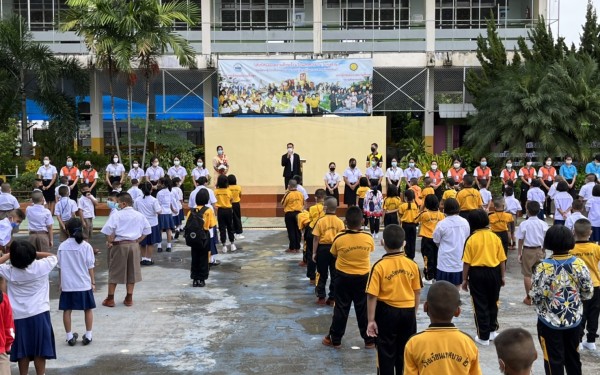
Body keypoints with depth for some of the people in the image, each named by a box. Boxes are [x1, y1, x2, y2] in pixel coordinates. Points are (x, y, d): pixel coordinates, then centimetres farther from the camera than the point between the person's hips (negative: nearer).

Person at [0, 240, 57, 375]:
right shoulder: (41, 267, -9)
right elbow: (53, 257, 11)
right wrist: (33, 253, 6)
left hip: (19, 317, 1)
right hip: (39, 314, -1)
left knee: (23, 352, 10)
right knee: (40, 351, 5)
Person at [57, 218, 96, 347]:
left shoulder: (62, 247, -2)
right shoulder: (86, 246, -8)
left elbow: (60, 267, 4)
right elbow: (90, 267, -4)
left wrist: (61, 283, 14)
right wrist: (93, 282, 6)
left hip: (67, 284, 1)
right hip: (84, 284, -1)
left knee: (67, 310, 10)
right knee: (88, 309, 12)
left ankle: (70, 337, 14)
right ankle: (88, 336, 14)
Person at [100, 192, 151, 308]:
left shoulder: (116, 215, -11)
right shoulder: (139, 215, 5)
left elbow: (109, 231, -17)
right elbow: (146, 230, 11)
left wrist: (109, 242, -2)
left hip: (119, 245, -4)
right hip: (134, 245, 4)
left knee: (114, 272, 7)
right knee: (132, 271, 13)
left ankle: (110, 299, 14)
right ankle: (129, 298, 17)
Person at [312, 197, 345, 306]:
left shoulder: (320, 221, -9)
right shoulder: (339, 222, -5)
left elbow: (316, 238, -8)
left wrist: (314, 252, -1)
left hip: (323, 248, -1)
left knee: (322, 274, 11)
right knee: (334, 275, 9)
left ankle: (321, 297, 15)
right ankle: (332, 298, 13)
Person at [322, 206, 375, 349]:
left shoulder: (339, 238, -16)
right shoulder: (368, 238, -14)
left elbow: (333, 256, -1)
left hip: (343, 277, 0)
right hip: (363, 278, 1)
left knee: (341, 309, 12)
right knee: (364, 309, 12)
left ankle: (335, 339, 21)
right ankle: (369, 340, 21)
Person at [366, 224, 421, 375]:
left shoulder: (379, 266, -16)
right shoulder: (412, 265, -5)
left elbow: (372, 296, -15)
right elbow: (417, 293, 3)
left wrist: (371, 320, -7)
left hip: (387, 312, -3)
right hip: (408, 312, 3)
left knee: (386, 351, 11)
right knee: (404, 350, 18)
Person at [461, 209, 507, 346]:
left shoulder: (471, 239, -9)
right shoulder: (495, 237, -1)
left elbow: (467, 262, -8)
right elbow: (502, 259, 2)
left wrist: (465, 279, 3)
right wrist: (502, 276, 14)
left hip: (477, 273, -3)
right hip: (494, 272, 3)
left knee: (480, 305, 5)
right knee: (492, 302, 21)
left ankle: (483, 337, 9)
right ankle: (493, 330, 32)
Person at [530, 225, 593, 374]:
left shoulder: (543, 267, -20)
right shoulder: (579, 264, -10)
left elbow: (536, 297, -18)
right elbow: (588, 293, -3)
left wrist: (531, 296, 4)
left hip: (550, 322, -3)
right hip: (574, 320, 3)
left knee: (554, 360, 11)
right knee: (573, 356, 21)